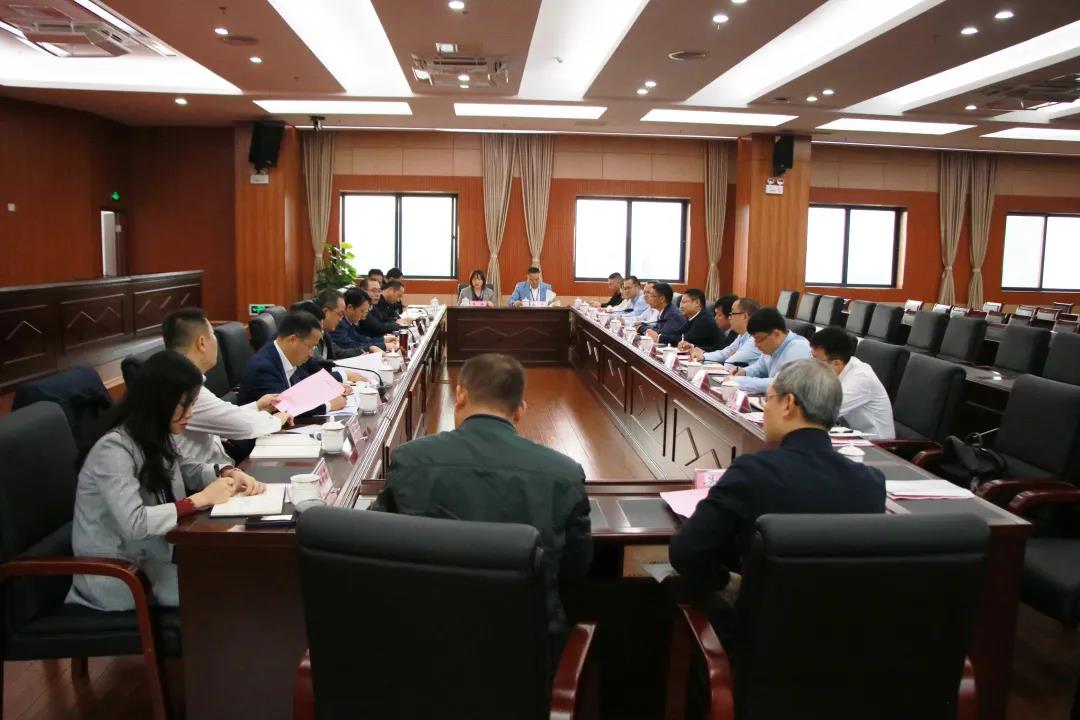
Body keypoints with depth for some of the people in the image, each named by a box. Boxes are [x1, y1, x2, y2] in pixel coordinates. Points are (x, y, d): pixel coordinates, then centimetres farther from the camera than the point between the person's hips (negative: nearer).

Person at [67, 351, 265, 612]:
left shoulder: (155, 437, 1)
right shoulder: (113, 449, -24)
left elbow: (189, 469, 15)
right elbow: (134, 524, -33)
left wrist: (229, 474, -6)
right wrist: (202, 498, -26)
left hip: (150, 554, 8)